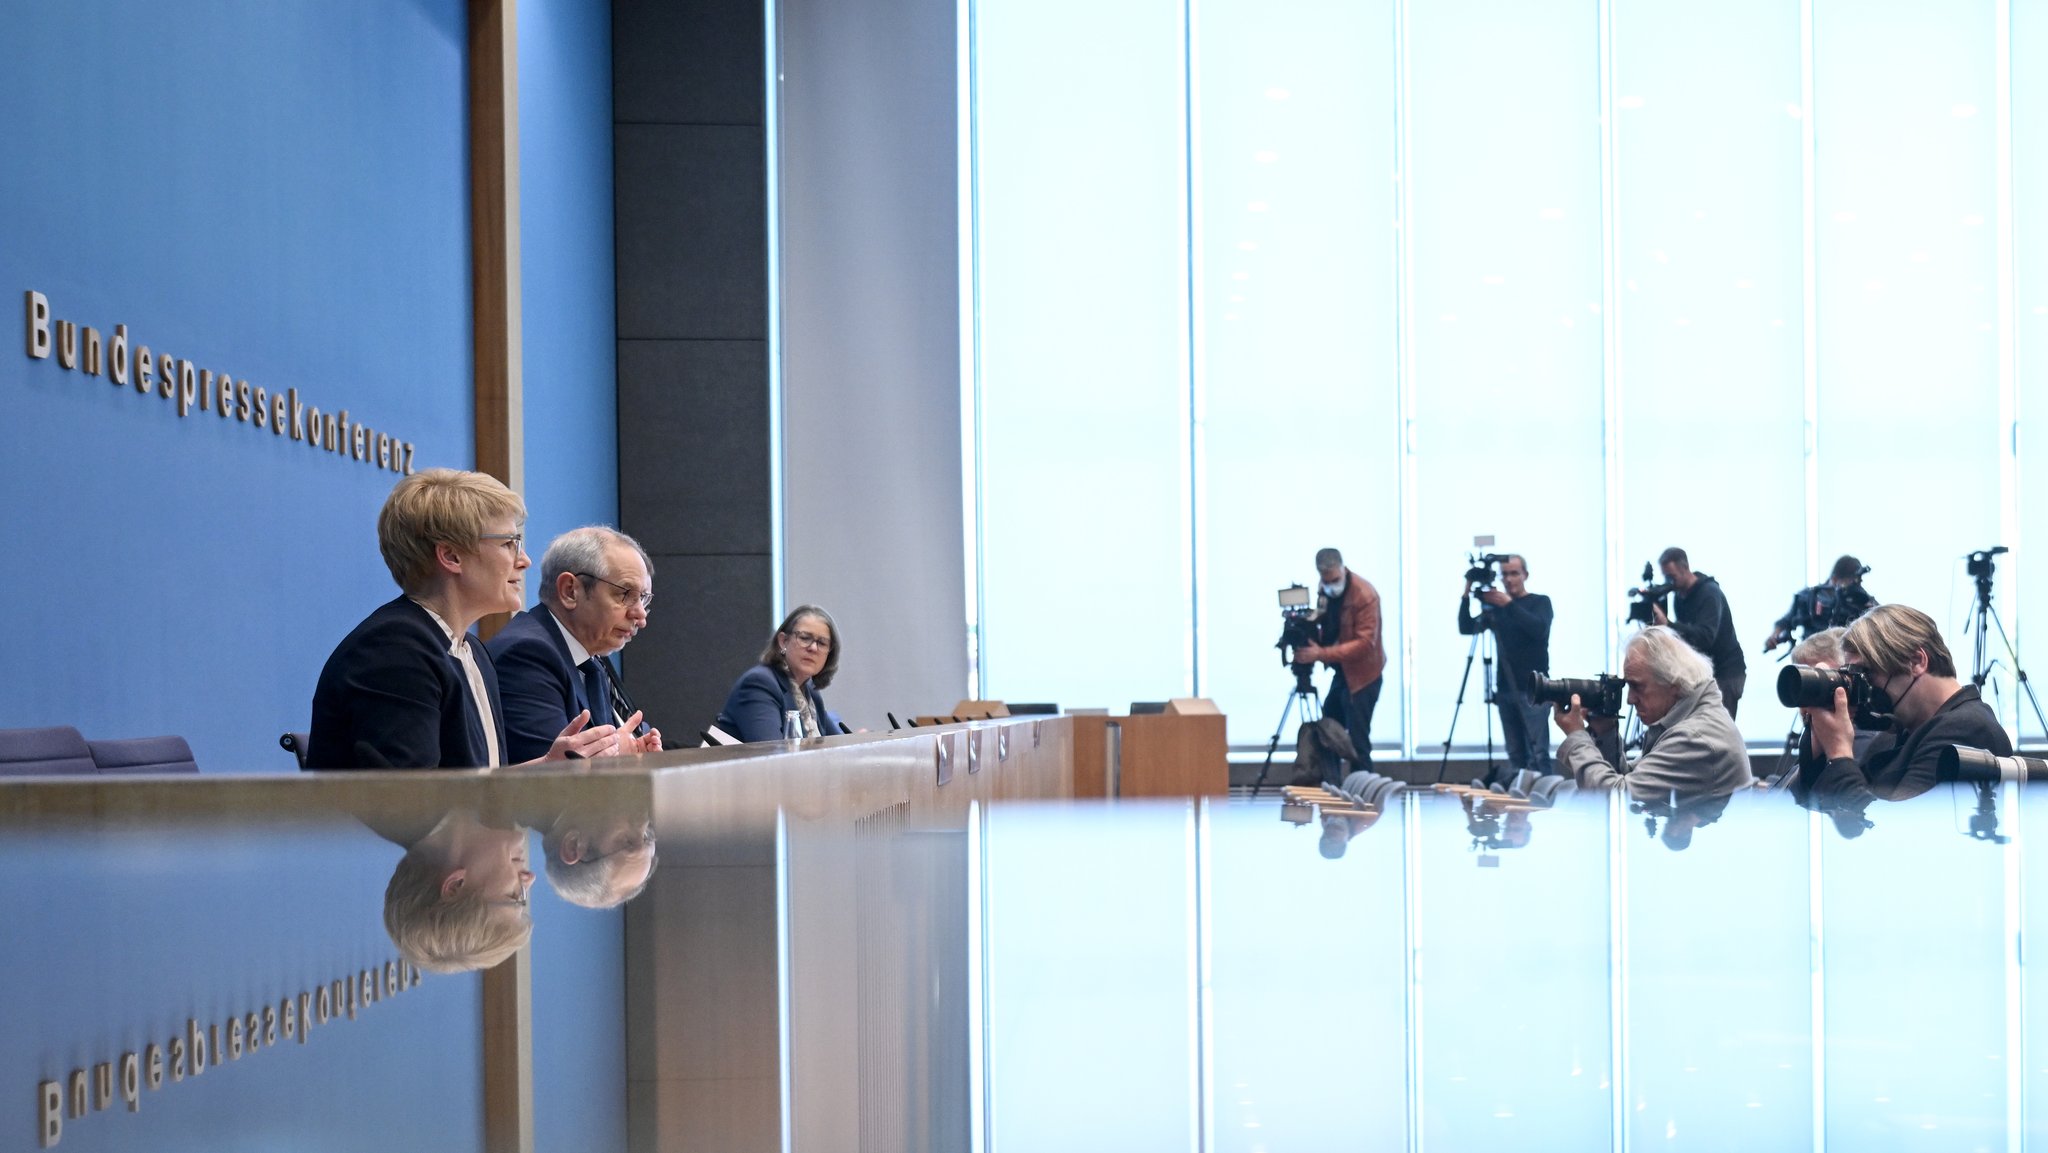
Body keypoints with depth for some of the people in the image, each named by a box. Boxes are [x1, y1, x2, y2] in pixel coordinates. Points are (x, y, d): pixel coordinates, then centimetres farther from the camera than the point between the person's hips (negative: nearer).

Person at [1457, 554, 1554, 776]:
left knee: (1538, 753, -11)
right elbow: (1466, 628, 8)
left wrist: (1510, 605, -19)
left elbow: (1539, 629, -15)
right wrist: (1466, 597, -6)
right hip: (1506, 689, 4)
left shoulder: (1540, 602, 3)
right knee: (1515, 754, 1)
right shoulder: (1496, 607, 13)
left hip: (1533, 689, -4)